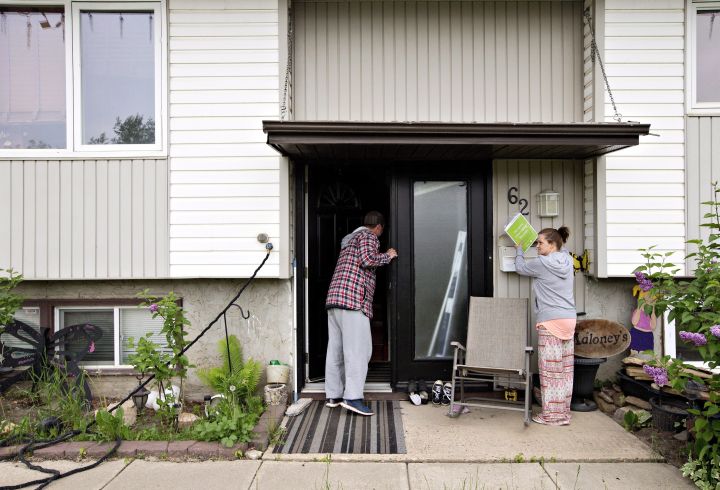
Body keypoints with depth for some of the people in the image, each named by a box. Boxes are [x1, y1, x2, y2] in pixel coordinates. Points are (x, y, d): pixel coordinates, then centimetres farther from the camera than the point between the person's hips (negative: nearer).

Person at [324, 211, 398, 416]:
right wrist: (387, 256, 2)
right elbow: (367, 259, -14)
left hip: (334, 298, 9)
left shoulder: (349, 239, 30)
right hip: (353, 299, -9)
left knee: (335, 348, 9)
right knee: (358, 349, -9)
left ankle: (333, 395, 13)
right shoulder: (368, 236, 3)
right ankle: (353, 397, -13)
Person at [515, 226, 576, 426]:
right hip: (569, 319, 7)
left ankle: (552, 414, 6)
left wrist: (519, 249, 25)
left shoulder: (541, 263, -10)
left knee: (550, 369, -1)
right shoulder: (567, 261, 9)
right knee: (565, 368, 10)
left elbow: (520, 267, 9)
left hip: (550, 321, -7)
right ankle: (564, 412, 18)